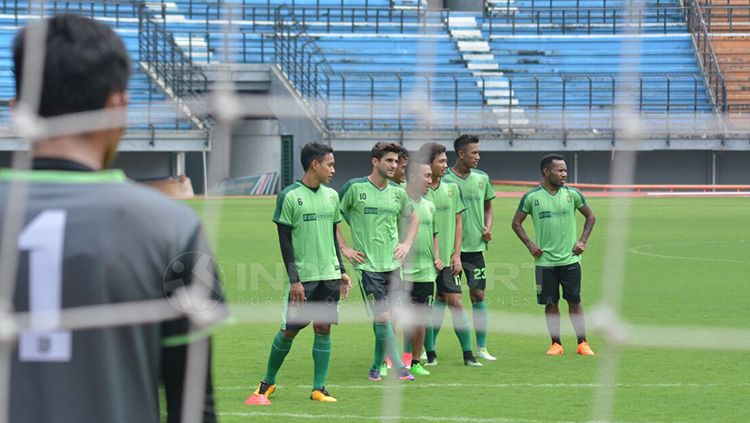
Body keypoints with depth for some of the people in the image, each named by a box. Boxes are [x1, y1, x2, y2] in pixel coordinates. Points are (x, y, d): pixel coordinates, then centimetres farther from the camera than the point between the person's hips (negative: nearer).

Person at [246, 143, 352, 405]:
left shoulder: (331, 196, 10)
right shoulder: (289, 196, -8)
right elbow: (285, 241, -8)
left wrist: (342, 271, 14)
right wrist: (294, 279, -12)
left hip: (329, 275, 5)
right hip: (303, 276, -5)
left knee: (323, 328, 1)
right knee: (290, 330, 0)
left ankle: (319, 388, 5)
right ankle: (268, 383, 17)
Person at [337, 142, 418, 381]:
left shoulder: (397, 193, 9)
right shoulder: (355, 188, -7)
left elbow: (413, 218, 27)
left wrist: (407, 244, 13)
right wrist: (344, 248, -5)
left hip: (392, 264, 5)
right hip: (367, 265, -5)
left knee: (382, 318, 6)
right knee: (382, 317, -12)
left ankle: (376, 368, 18)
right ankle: (398, 367, -9)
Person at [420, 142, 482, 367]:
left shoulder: (451, 188, 7)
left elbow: (458, 221, 12)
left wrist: (456, 254, 5)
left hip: (447, 258, 3)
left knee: (456, 303, -1)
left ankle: (468, 354, 2)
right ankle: (430, 354, 13)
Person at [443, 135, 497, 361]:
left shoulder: (481, 178, 7)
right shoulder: (444, 180, -8)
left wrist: (488, 227, 5)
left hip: (476, 247, 4)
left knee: (478, 294, 3)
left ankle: (481, 347, 10)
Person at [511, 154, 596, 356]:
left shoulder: (572, 194, 2)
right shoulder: (531, 197, -3)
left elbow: (590, 217, 14)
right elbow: (516, 223, 8)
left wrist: (583, 241, 4)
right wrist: (530, 245, -1)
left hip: (570, 259, 1)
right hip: (545, 261, -1)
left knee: (574, 301, 1)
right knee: (550, 304, 3)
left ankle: (582, 343, 8)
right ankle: (556, 344, 13)